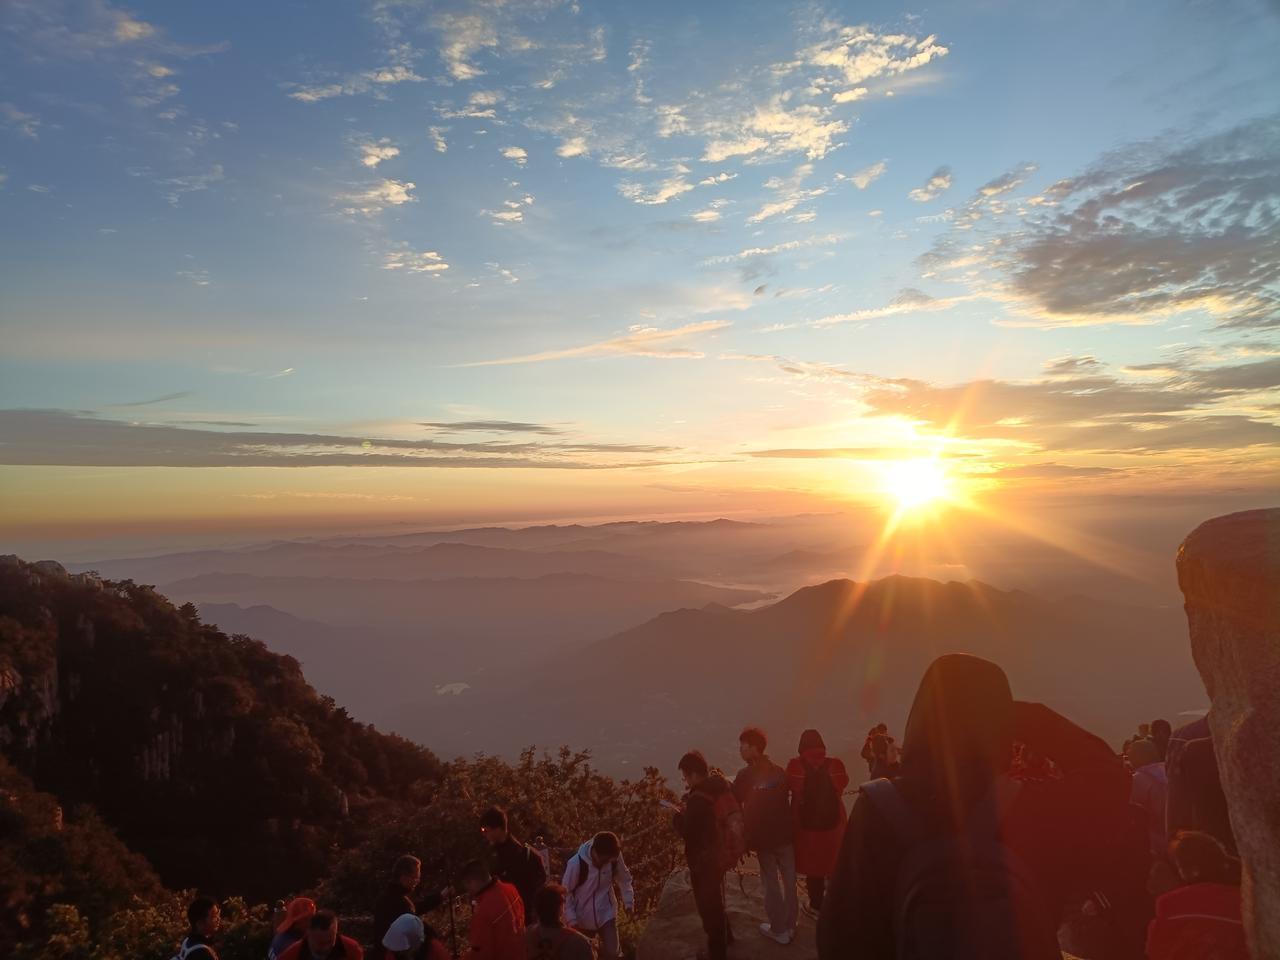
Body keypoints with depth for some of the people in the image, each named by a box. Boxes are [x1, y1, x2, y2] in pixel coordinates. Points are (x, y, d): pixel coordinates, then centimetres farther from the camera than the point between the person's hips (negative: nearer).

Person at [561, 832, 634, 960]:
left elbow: (624, 879, 1)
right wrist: (572, 920, -16)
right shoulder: (576, 863, -27)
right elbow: (565, 893, -15)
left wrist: (629, 902, -5)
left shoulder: (614, 857, -18)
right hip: (582, 918, -1)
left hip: (606, 914, 1)